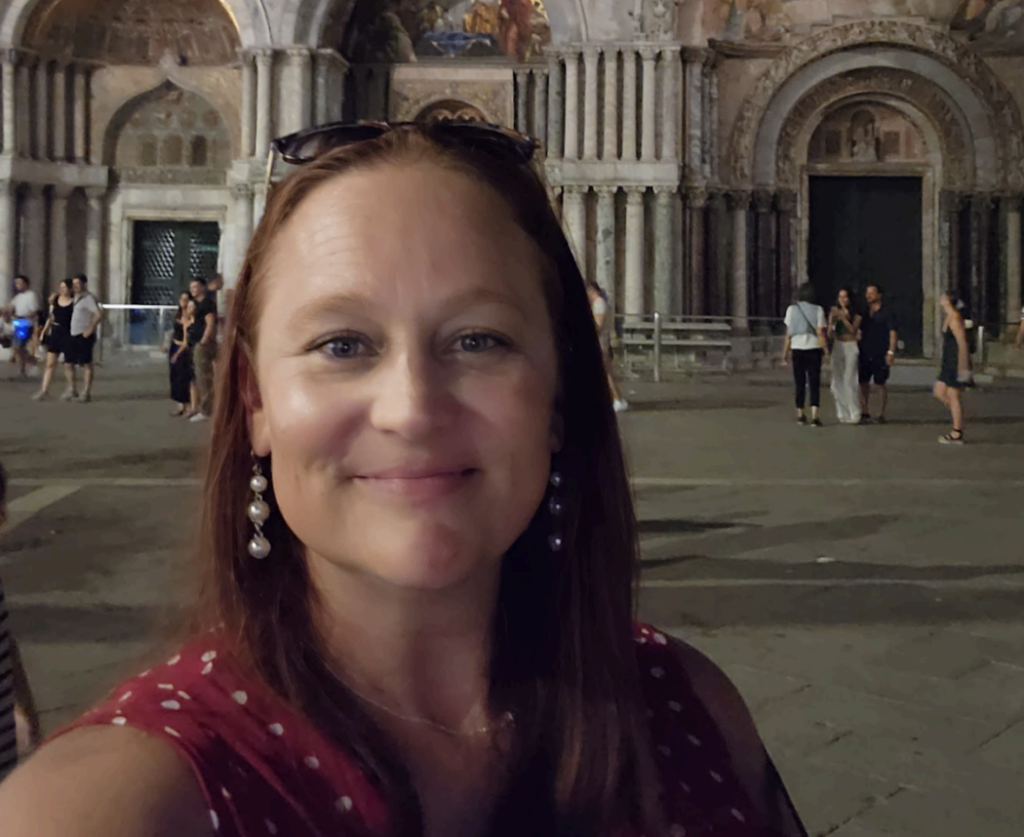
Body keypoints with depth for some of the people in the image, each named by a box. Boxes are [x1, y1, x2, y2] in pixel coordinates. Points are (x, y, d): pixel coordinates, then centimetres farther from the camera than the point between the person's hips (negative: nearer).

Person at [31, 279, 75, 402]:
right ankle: (44, 391, 7)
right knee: (50, 363, 5)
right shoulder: (54, 300, 7)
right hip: (55, 333, 5)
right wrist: (43, 332, 12)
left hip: (68, 334, -5)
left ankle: (70, 390, 19)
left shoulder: (74, 302, -8)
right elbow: (50, 317, 14)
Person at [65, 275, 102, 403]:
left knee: (86, 364, -3)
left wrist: (90, 329, -21)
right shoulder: (76, 298, 16)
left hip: (84, 336, -9)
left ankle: (86, 393, 2)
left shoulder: (88, 298, -11)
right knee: (68, 363, 8)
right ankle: (72, 391, 19)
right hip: (73, 335, 9)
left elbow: (99, 314, -24)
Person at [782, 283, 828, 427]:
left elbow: (788, 333, 2)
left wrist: (785, 352, 9)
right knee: (814, 383, -1)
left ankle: (800, 415, 17)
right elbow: (820, 333, -7)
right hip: (813, 349, -2)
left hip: (797, 349, 2)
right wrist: (824, 349, 0)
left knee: (800, 383, 11)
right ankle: (814, 416, -11)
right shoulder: (817, 309, -3)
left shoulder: (791, 309, 2)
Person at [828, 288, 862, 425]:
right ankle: (843, 414, 10)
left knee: (850, 381, -9)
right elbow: (830, 333, 4)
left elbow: (853, 330, -12)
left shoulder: (855, 315, 2)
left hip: (850, 348, -3)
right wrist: (832, 320, -12)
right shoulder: (834, 313, 9)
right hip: (837, 348, 3)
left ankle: (853, 415, -4)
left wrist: (844, 317, -16)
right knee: (838, 382, 3)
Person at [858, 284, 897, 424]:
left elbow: (893, 334, -6)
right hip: (865, 354, 5)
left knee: (880, 384, -1)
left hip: (880, 355, -5)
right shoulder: (864, 313, 13)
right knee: (863, 384, 2)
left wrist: (891, 352, -16)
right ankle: (865, 413, 9)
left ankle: (881, 414, 6)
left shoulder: (886, 314, -1)